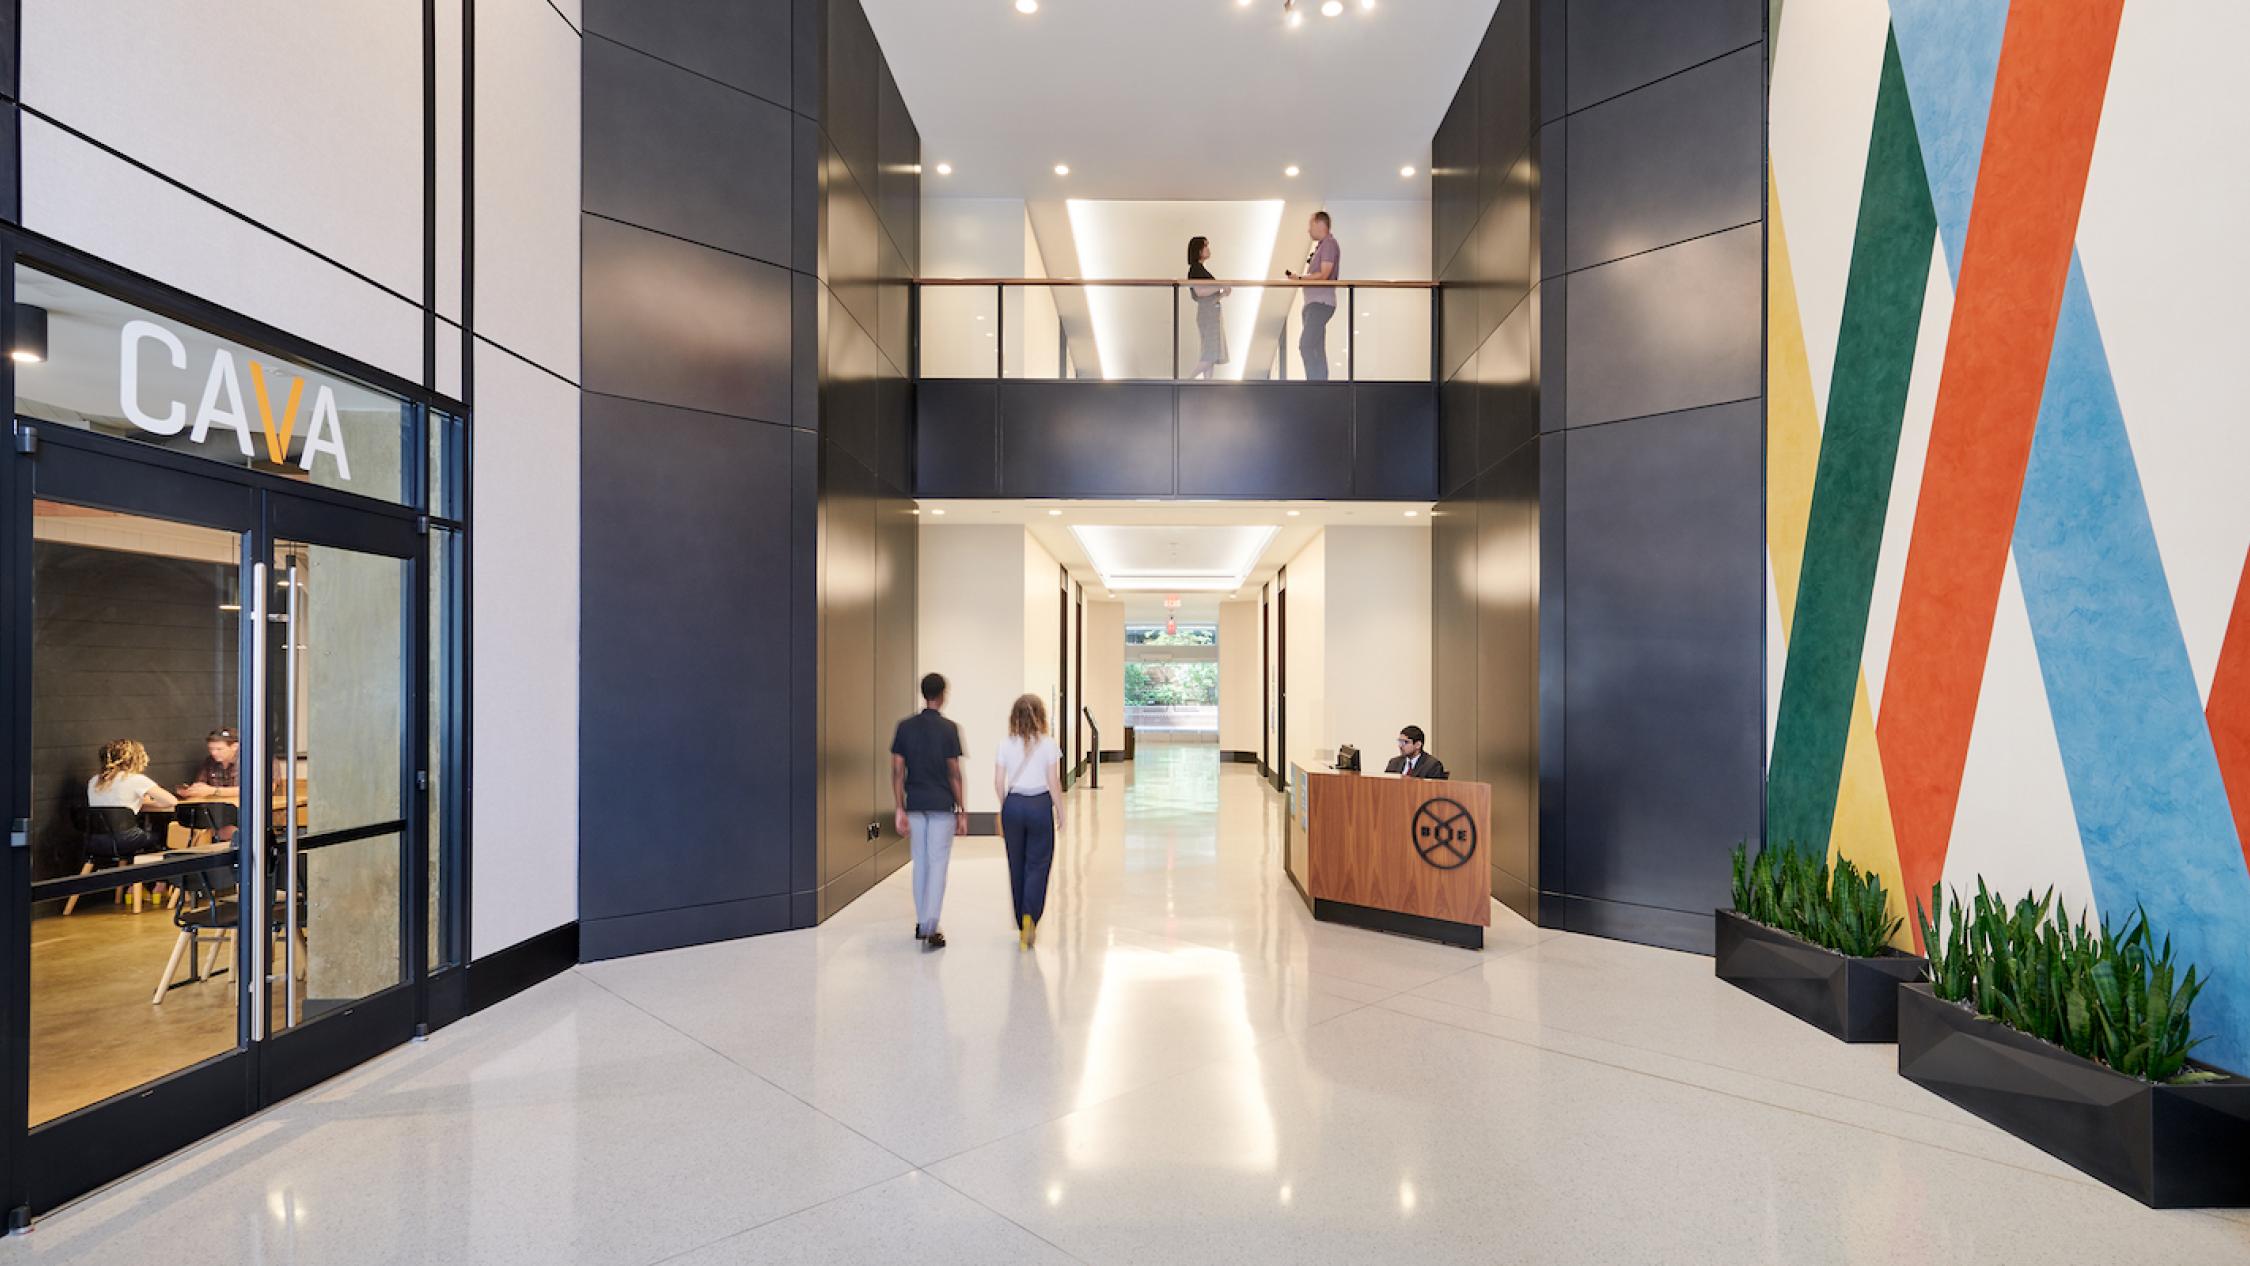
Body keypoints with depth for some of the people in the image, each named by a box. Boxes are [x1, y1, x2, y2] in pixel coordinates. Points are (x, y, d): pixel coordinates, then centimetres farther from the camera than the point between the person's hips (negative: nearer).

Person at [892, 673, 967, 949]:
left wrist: (899, 809, 4)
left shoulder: (905, 726, 3)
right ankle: (930, 929, -7)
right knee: (938, 864, -1)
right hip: (942, 805, -4)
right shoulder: (949, 728, -8)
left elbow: (897, 771, 1)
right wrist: (962, 811, -1)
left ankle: (921, 923, 23)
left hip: (915, 804, 4)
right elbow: (954, 773, -7)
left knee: (920, 863, 15)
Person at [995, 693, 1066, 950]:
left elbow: (998, 782, 1)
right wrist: (1059, 811, 5)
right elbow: (1054, 782, -7)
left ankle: (1022, 924, 23)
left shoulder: (1006, 744, -1)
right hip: (1040, 805, -2)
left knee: (1017, 866, 14)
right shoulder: (1047, 745, -7)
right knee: (1037, 864, 5)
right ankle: (1030, 916, -14)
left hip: (1013, 805, 3)